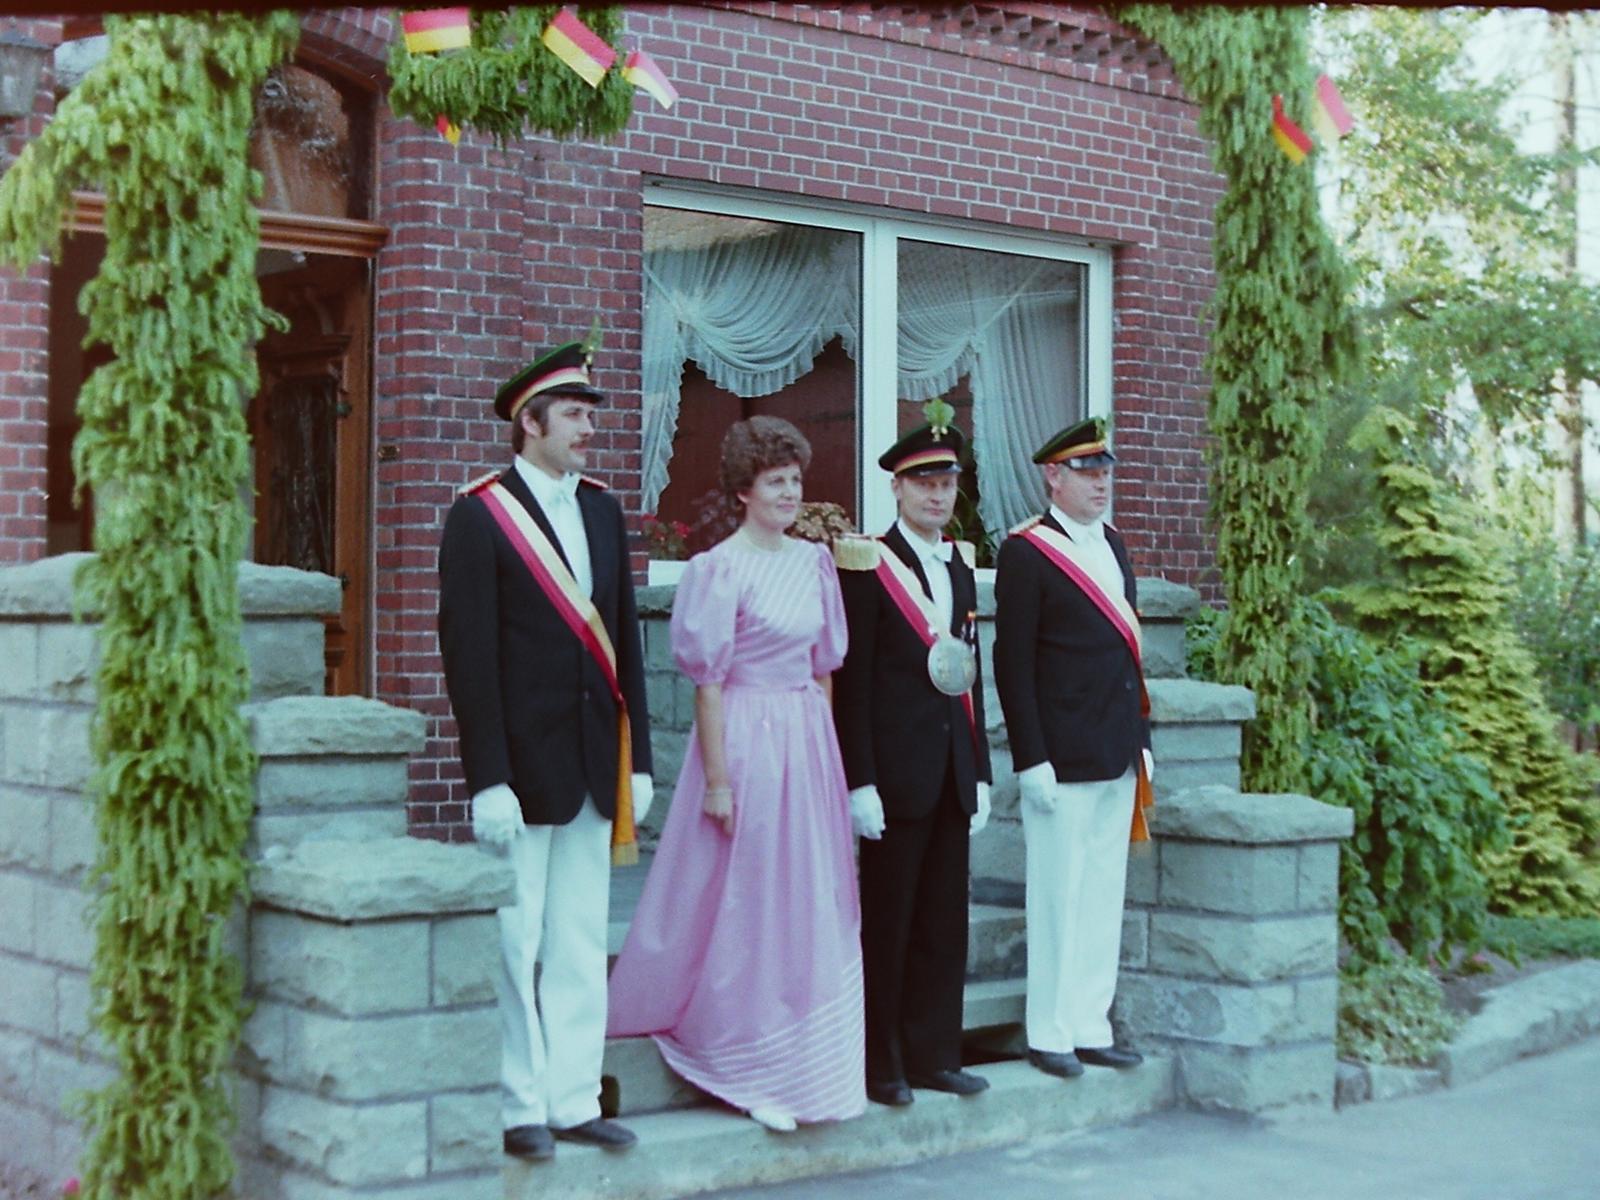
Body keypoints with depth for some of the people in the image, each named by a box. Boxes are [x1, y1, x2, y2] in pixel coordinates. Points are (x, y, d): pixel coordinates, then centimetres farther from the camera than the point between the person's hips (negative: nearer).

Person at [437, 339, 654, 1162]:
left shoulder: (603, 511, 12)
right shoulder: (480, 515, -6)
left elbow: (625, 639, 13)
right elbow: (469, 654, -11)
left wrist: (637, 759, 9)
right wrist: (488, 780, -16)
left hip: (594, 764, 6)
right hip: (523, 763, -6)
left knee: (582, 946, 11)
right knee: (513, 946, 1)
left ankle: (574, 1100, 20)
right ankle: (519, 1107, 13)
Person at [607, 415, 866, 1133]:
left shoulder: (813, 561, 9)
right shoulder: (722, 569, -11)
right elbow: (708, 680, -12)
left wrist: (825, 746, 10)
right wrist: (717, 778, -14)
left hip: (808, 744, 7)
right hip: (747, 742, -7)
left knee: (809, 904, 11)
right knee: (746, 904, 2)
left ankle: (797, 1061, 23)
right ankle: (749, 1066, 15)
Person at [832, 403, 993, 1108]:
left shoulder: (961, 566, 15)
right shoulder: (868, 566, -6)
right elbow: (850, 683, -10)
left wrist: (980, 771, 13)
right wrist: (859, 782, -15)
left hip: (952, 776, 6)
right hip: (896, 776, -6)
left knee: (945, 922, 10)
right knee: (887, 923, 2)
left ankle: (933, 1055, 20)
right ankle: (881, 1067, 11)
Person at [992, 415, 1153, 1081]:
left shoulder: (1113, 545, 15)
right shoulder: (1025, 552, -9)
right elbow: (1012, 664, -12)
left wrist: (1141, 738, 15)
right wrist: (1031, 760, -16)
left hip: (1116, 757, 8)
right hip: (1061, 761, -7)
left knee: (1105, 896, 12)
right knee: (1058, 897, 0)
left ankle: (1091, 1028, 21)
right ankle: (1050, 1034, 11)